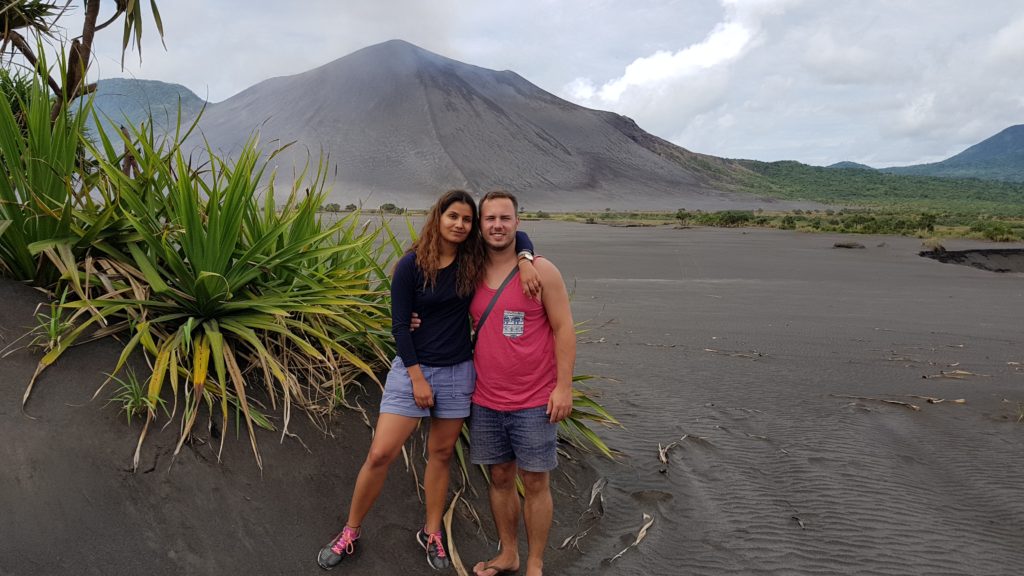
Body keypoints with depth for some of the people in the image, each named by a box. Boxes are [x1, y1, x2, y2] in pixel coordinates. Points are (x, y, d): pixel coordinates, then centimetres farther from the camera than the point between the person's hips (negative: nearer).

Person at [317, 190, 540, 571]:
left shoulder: (474, 260, -1)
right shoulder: (411, 264, -9)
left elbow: (517, 236, 11)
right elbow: (399, 325, -9)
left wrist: (525, 262, -12)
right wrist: (417, 377, -12)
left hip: (458, 372, 3)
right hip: (413, 367, -2)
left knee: (442, 453, 13)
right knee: (380, 454, -4)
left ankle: (431, 533, 30)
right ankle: (350, 532, 17)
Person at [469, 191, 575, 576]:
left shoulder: (541, 271, -7)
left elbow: (563, 329, -7)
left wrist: (564, 386, -12)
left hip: (534, 402, -4)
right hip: (485, 402, 4)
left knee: (535, 483, 5)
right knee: (500, 478, 14)